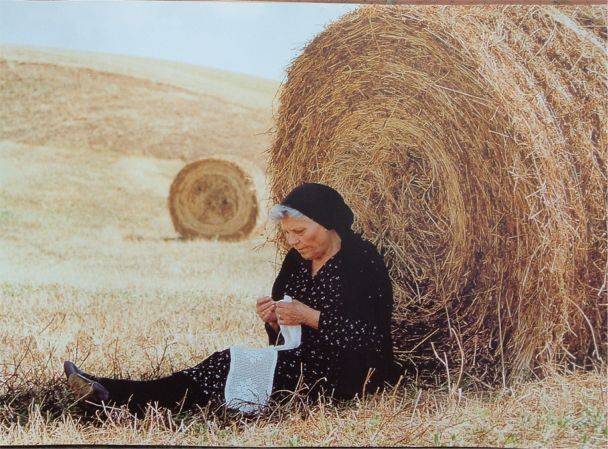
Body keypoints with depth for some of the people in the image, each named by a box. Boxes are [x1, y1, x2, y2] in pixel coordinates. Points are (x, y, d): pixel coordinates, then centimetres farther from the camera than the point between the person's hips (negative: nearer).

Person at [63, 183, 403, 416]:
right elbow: (285, 339, 16)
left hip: (354, 374, -7)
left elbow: (369, 337, -18)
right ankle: (113, 392, -30)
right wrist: (274, 320, -6)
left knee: (237, 364, -25)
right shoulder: (296, 261, 12)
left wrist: (310, 316, -20)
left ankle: (123, 396, -29)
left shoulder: (362, 260, -10)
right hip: (305, 361, 7)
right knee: (228, 365, -19)